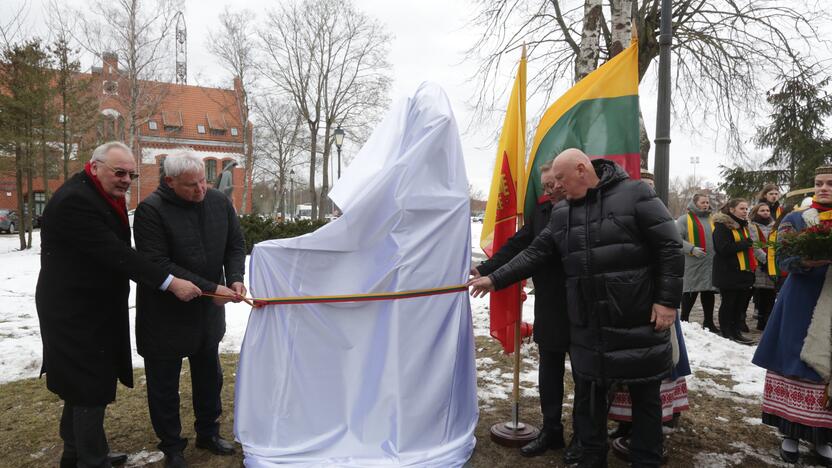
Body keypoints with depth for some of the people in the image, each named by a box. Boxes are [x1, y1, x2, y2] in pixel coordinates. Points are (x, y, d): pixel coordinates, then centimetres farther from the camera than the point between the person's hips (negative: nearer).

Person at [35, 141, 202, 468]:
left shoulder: (105, 195, 7)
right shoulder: (74, 201, -23)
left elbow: (118, 250, 12)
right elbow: (116, 254, -29)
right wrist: (170, 282, -30)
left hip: (92, 308, 10)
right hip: (76, 313, -10)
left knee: (82, 385, 21)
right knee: (91, 388, 0)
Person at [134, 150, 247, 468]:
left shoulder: (219, 201, -4)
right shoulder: (151, 210, -19)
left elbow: (235, 245, 5)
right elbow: (157, 264, -24)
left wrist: (235, 279, -13)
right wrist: (210, 288, -26)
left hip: (208, 311, 5)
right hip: (165, 315, -5)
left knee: (209, 376, 19)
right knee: (164, 385, 10)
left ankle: (208, 433, 39)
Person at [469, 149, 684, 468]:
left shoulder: (634, 194, -6)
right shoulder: (561, 214, 9)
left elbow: (670, 248, -7)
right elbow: (535, 253, 11)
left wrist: (668, 300, -11)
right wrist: (495, 279, 6)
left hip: (639, 323, -4)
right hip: (587, 328, 5)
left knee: (645, 398, 11)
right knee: (588, 397, 15)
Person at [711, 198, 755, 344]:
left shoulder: (743, 225, 18)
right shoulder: (722, 225, -11)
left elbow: (747, 246, 29)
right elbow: (723, 248, -22)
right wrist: (744, 244, -16)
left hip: (744, 272, 9)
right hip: (728, 273, -9)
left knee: (741, 303, 12)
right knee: (728, 304, 0)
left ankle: (736, 332, 22)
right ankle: (726, 335, 9)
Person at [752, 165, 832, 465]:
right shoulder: (795, 220, 4)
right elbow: (784, 260, -6)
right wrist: (807, 260, -27)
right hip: (802, 303, -2)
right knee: (794, 366, 1)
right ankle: (790, 433, 12)